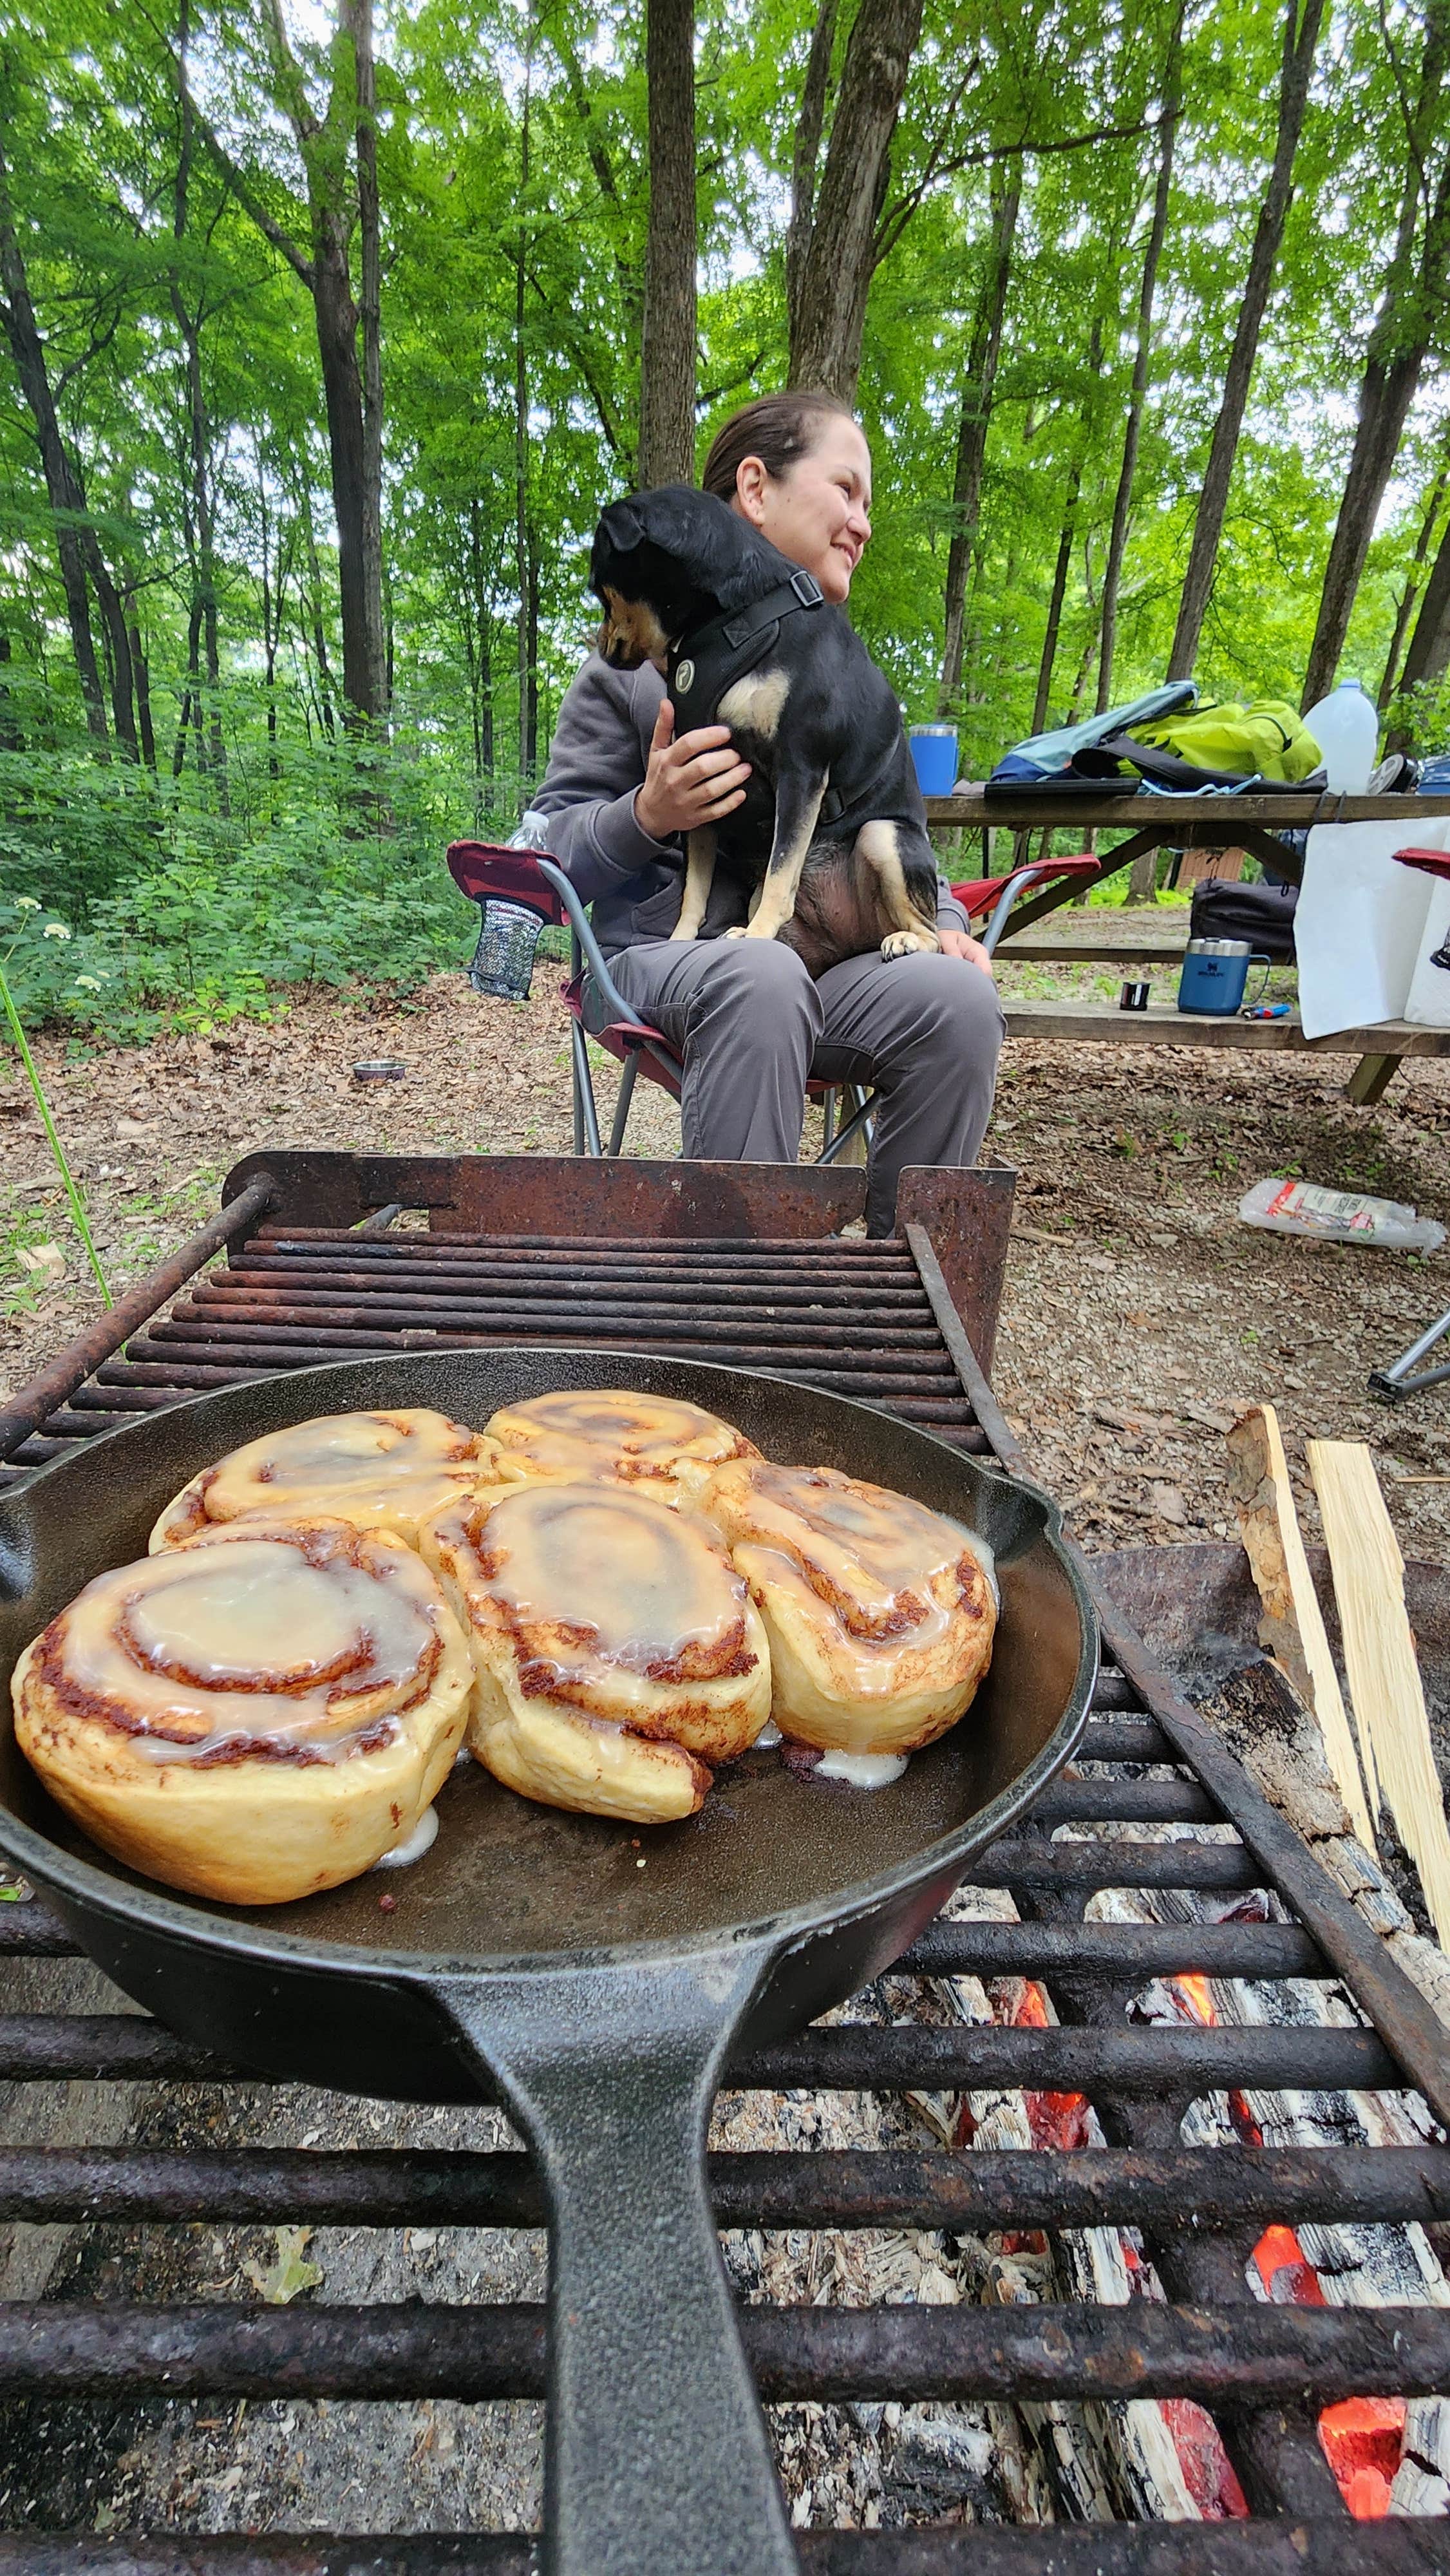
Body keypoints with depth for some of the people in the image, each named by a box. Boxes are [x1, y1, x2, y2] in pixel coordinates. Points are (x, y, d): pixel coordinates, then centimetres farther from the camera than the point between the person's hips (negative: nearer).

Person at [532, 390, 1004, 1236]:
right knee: (760, 977, -40)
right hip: (663, 952, -4)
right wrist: (647, 816, -18)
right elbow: (552, 843, 3)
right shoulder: (636, 660, 5)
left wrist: (939, 922, 4)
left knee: (960, 997, -26)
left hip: (826, 958, 4)